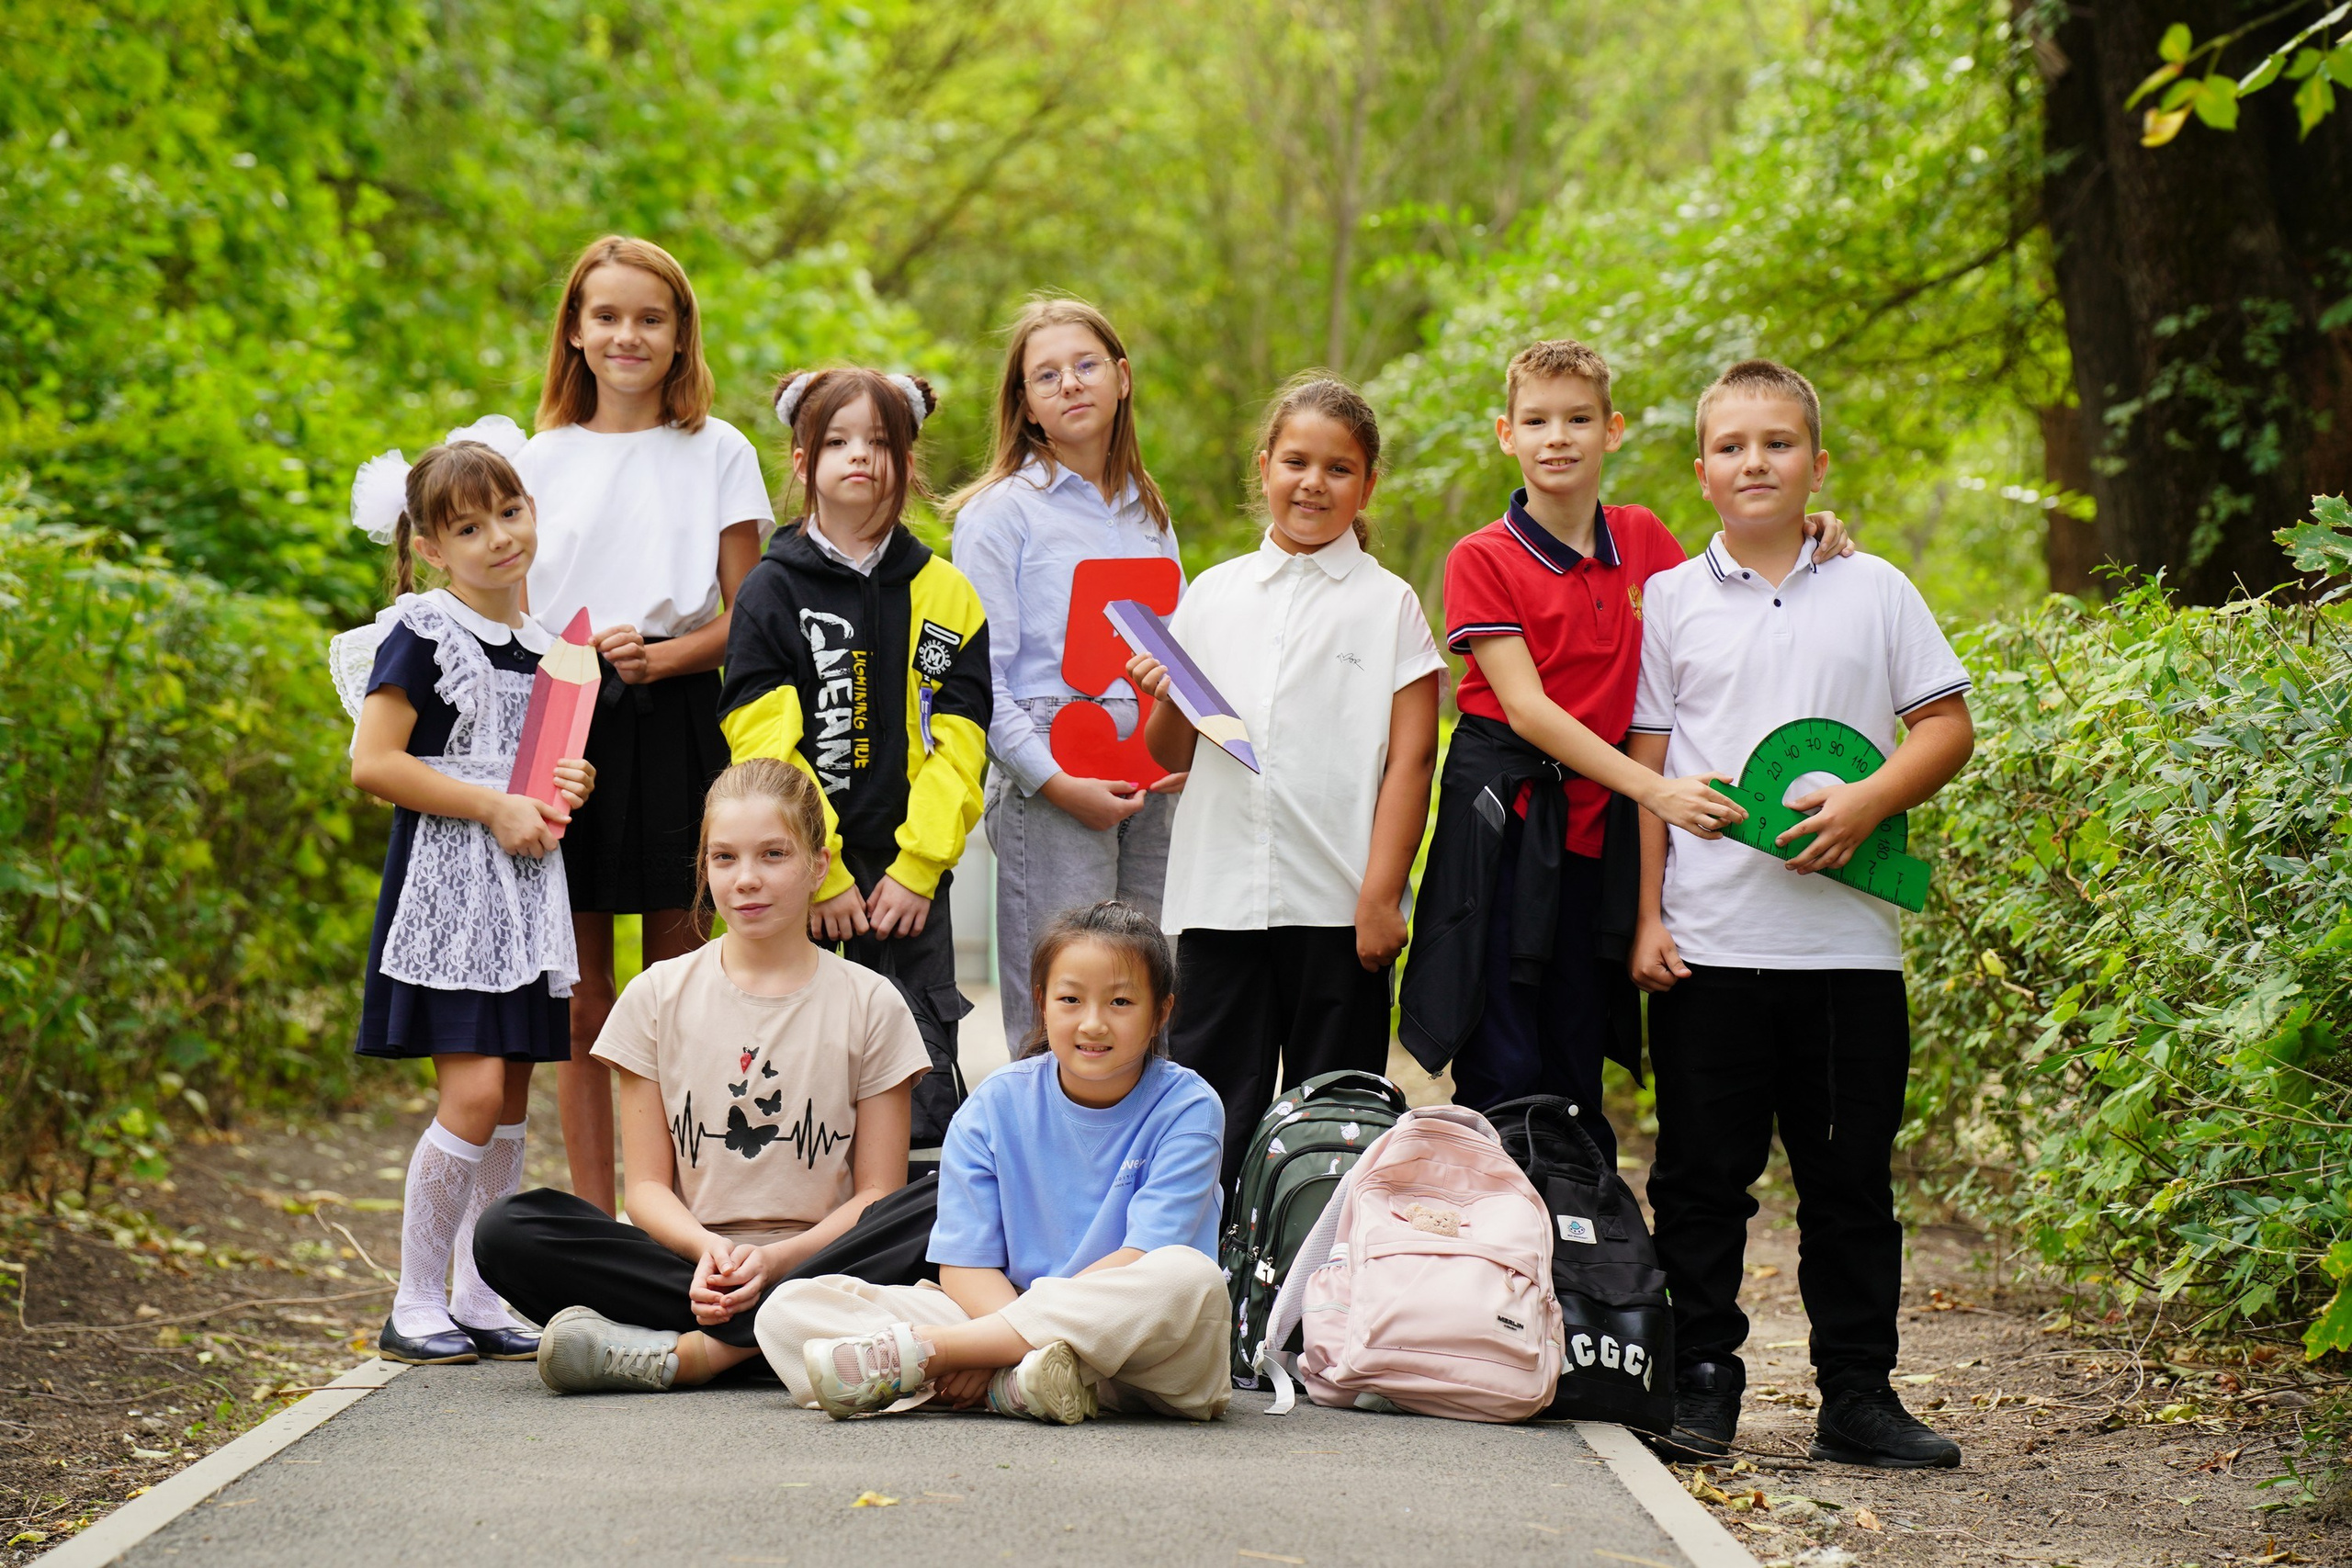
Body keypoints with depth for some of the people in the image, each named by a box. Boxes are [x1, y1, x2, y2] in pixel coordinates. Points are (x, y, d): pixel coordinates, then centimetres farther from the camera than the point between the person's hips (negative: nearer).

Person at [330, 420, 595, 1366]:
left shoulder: (541, 646, 14)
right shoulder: (423, 633, -8)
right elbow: (373, 763, -15)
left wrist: (567, 789, 4)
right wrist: (497, 807, -16)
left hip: (526, 890, 7)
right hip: (447, 891, -7)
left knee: (511, 1099, 7)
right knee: (474, 1092, -14)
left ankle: (479, 1303, 14)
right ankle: (415, 1305, -4)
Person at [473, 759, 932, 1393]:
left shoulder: (870, 1004, 4)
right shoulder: (659, 996, 8)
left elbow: (878, 1194, 1)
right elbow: (648, 1184, 6)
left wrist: (776, 1258, -16)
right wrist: (709, 1250, -16)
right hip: (684, 1257, 1)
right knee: (507, 1231, -23)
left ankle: (685, 1352, -31)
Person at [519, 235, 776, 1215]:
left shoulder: (718, 453, 6)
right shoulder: (542, 459, 11)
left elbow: (745, 618, 3)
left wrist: (661, 655, -15)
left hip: (674, 723, -2)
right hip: (562, 722, 2)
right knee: (580, 996, 3)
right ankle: (593, 1220, 9)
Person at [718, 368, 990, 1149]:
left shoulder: (945, 594, 8)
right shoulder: (772, 592, 1)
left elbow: (958, 743, 2)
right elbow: (764, 745, -7)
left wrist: (917, 868, -8)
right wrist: (821, 876, -13)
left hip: (910, 882, 2)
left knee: (923, 1096, 2)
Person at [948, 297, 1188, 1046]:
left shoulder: (1149, 514, 17)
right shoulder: (1001, 511, 0)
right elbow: (979, 678, -7)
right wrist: (1057, 782, -15)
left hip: (1150, 791, 6)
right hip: (1047, 791, -5)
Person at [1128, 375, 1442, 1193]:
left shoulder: (1388, 604, 2)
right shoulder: (1213, 594, 11)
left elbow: (1410, 758, -3)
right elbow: (1173, 755, 15)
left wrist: (1380, 895, -10)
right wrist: (1166, 702, -7)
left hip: (1337, 902, -3)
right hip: (1221, 893, 3)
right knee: (1215, 1113, 4)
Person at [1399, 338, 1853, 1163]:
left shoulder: (1643, 539, 9)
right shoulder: (1482, 559, -5)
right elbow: (1525, 707, -12)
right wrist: (1653, 788, -20)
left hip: (1600, 824, 4)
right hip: (1505, 821, -4)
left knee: (1576, 1080, 9)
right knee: (1501, 1077, -5)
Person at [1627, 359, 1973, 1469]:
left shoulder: (1875, 591, 7)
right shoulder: (1672, 599, 6)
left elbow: (1947, 725, 7)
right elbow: (1646, 768, 6)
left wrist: (1869, 800, -11)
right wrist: (1647, 917, -1)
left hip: (1848, 940, 1)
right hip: (1709, 941, 0)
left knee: (1850, 1178, 5)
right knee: (1701, 1177, 3)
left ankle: (1858, 1396, 12)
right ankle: (1702, 1383, 12)